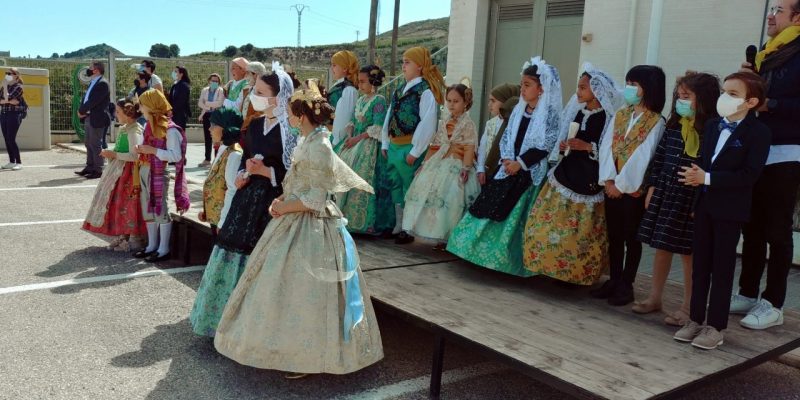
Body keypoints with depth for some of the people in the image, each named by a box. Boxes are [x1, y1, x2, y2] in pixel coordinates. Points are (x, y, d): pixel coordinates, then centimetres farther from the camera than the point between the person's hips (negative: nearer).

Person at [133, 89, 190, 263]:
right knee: (148, 210, 14)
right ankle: (152, 246, 25)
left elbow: (176, 156, -21)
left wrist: (152, 150, -22)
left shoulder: (170, 129, -16)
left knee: (161, 211, -1)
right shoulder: (149, 125, 10)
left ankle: (164, 249, 9)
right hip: (145, 171, 9)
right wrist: (142, 151, 3)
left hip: (159, 174, -9)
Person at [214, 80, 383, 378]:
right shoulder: (307, 142, 9)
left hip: (311, 227, -10)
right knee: (289, 285, 16)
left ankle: (311, 357, 14)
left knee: (306, 292, -1)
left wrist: (285, 208, -13)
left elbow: (317, 198, -21)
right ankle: (295, 347, 30)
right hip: (296, 223, 10)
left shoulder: (319, 147, -20)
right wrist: (283, 201, 2)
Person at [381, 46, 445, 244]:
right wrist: (385, 143, 12)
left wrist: (414, 152, -17)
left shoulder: (425, 91, -11)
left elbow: (427, 124, -17)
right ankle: (398, 226, 27)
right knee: (395, 186, 15)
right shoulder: (400, 90, 13)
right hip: (393, 146, 8)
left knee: (409, 188, -1)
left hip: (409, 147, -8)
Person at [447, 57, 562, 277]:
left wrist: (520, 163, -17)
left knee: (515, 217, -4)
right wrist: (506, 159, -5)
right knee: (490, 210, 5)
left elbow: (546, 145, -15)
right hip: (509, 168, 6)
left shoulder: (550, 114, -8)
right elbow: (506, 137, 13)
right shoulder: (518, 110, 12)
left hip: (531, 174, -6)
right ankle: (485, 252, 16)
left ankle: (509, 260, 9)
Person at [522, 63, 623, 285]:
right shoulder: (577, 112, 12)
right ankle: (556, 268, 18)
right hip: (565, 175, 6)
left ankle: (577, 274, 14)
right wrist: (563, 146, 3)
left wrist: (588, 146, -20)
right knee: (551, 223, 3)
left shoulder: (609, 117, -7)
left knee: (580, 232, -3)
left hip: (589, 182, -6)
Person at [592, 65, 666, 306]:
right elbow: (606, 147, 2)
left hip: (634, 189, -5)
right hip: (612, 186, 5)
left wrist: (621, 184, -15)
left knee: (631, 238, 4)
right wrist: (609, 180, -10)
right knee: (614, 236, 12)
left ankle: (626, 285, 13)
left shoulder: (656, 122, -7)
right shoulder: (619, 115, 10)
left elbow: (642, 157, -14)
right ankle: (614, 281, 24)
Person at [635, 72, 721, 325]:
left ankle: (688, 307, 18)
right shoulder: (673, 126, 7)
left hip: (691, 198, -6)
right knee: (661, 247, 14)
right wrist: (652, 187, 10)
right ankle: (654, 298, 28)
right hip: (665, 192, 6)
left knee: (688, 252, 4)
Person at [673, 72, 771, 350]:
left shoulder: (758, 132, -10)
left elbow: (749, 174, -18)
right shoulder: (712, 125, 11)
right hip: (704, 205, 6)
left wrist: (707, 178, -21)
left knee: (722, 268, 2)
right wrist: (695, 176, -8)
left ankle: (716, 326, 12)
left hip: (730, 210, -6)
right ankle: (696, 319, 22)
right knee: (700, 265, 11)